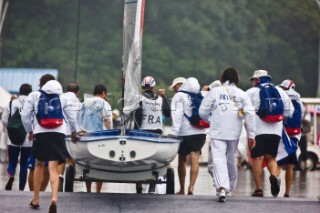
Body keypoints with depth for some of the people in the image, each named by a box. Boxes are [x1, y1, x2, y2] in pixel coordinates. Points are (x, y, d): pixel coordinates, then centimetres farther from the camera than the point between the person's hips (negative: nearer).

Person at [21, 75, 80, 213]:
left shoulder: (34, 96, 6)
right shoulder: (62, 97, 11)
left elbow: (25, 115, -1)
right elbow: (71, 117, 12)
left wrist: (30, 131, 13)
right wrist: (74, 131, 30)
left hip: (40, 133, 0)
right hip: (58, 134, 0)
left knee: (39, 165, 18)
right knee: (54, 167, -4)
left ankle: (36, 199, 24)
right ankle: (54, 197, -27)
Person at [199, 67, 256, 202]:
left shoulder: (214, 92, 1)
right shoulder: (242, 94, 6)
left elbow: (203, 112, 0)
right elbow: (250, 114, -2)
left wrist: (210, 120, 22)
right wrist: (251, 135, 1)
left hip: (218, 132, -3)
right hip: (234, 133, 3)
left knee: (218, 158, -9)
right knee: (231, 159, 19)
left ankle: (222, 188, -27)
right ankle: (231, 186, 33)